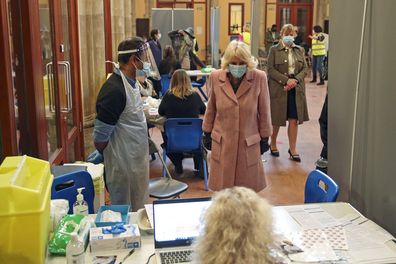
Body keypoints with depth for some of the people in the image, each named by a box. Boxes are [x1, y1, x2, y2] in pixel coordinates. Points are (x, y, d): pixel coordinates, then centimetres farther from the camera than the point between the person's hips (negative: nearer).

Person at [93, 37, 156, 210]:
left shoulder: (131, 82, 4)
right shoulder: (114, 89, -25)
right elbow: (100, 137, -21)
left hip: (137, 160, 9)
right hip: (123, 166, -9)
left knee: (139, 208, 21)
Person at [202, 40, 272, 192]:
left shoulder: (259, 78, -9)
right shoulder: (215, 77, -4)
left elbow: (264, 112, 1)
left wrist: (264, 138, 6)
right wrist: (207, 134, 13)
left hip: (249, 143, -1)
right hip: (222, 143, 1)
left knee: (248, 190, 7)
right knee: (223, 190, 6)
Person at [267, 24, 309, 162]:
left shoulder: (299, 50, 11)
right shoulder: (274, 50, -1)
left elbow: (304, 68, 8)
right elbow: (271, 70, -8)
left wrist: (295, 80, -10)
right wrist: (286, 80, -17)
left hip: (296, 89, 3)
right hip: (278, 89, -3)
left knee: (294, 120, 3)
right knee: (277, 120, 7)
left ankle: (292, 149, 12)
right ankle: (273, 144, 27)